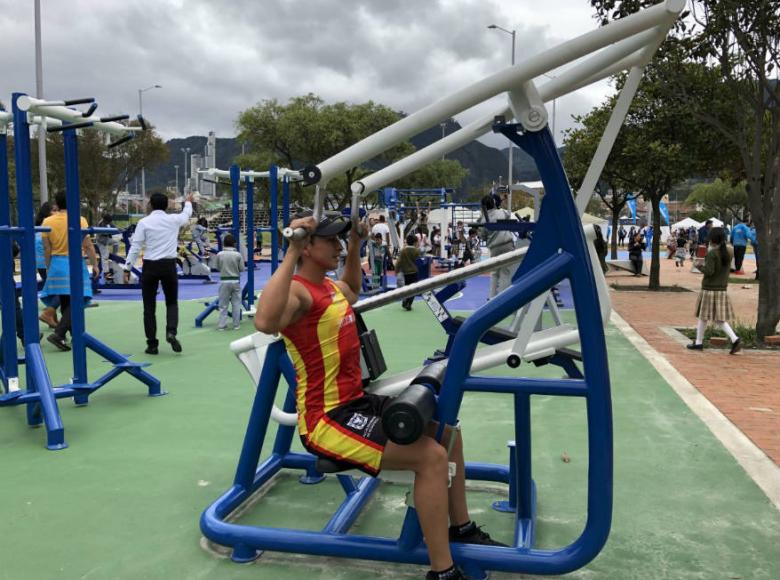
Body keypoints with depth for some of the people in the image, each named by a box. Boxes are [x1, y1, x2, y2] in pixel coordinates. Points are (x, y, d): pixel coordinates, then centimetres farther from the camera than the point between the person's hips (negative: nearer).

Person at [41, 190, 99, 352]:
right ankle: (59, 334, -17)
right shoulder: (80, 220, -9)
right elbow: (88, 246, -9)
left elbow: (47, 249, 3)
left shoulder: (47, 222, 0)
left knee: (64, 302, 15)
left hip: (56, 263, 5)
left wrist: (48, 267, 14)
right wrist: (94, 264, 0)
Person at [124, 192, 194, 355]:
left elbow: (135, 247, -6)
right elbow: (186, 214, 26)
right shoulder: (174, 219, 3)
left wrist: (127, 268, 0)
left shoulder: (144, 222, -3)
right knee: (172, 302, 17)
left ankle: (152, 344, 9)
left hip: (150, 266, -1)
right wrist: (188, 202, 46)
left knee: (149, 307, 8)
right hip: (169, 265, 1)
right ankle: (171, 332, -7)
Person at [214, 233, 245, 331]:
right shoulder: (238, 255, -8)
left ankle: (221, 325, 7)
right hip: (235, 281, 0)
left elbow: (218, 268, 5)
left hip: (224, 281, 0)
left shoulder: (219, 254, -6)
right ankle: (236, 324, 13)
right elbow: (242, 268, -2)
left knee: (223, 305, 7)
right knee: (236, 304, 9)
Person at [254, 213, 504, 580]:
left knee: (448, 434, 15)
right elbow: (265, 323, -42)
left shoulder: (330, 287, 11)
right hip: (326, 420, -10)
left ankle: (461, 529, 30)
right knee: (431, 456, -24)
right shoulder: (298, 292, -18)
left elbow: (352, 291, 38)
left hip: (356, 402, 10)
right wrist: (290, 254, -41)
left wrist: (355, 244, 31)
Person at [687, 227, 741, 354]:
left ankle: (698, 342, 18)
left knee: (703, 317, 7)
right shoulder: (729, 253, 6)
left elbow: (709, 271, -21)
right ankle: (735, 340, -6)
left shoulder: (712, 254, -16)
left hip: (709, 289, -6)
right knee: (719, 319, 10)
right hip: (722, 290, 6)